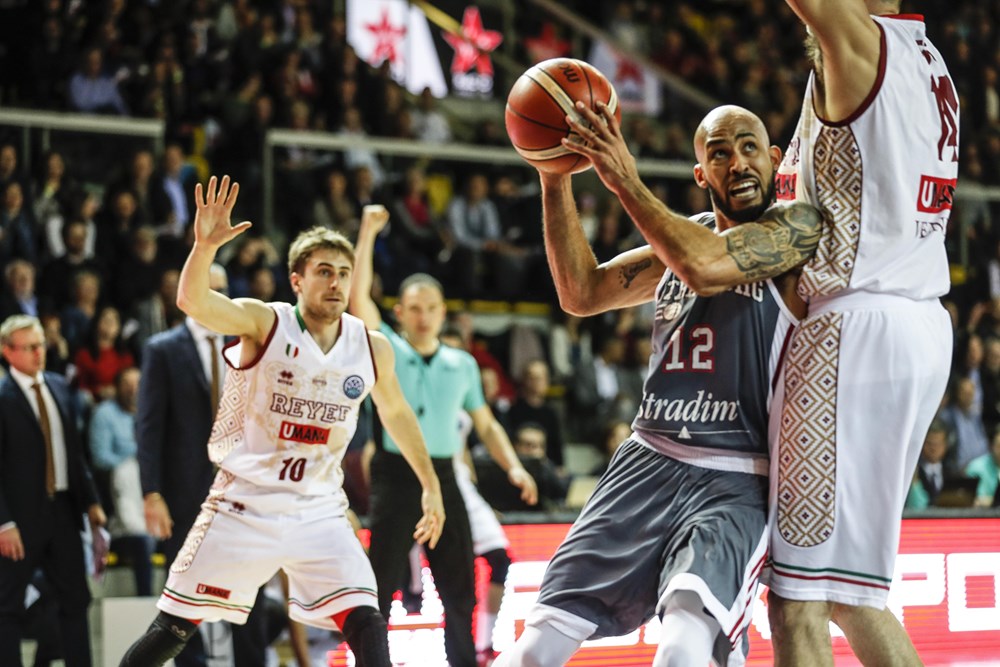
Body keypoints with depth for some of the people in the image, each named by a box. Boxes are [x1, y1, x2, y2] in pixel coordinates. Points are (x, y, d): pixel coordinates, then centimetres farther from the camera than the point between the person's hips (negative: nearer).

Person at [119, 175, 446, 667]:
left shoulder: (372, 348, 1)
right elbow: (192, 301, -29)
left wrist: (430, 486, 22)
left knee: (365, 623, -12)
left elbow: (396, 413, 19)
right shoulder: (264, 323, -11)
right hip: (244, 505, -3)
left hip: (319, 511, 3)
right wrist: (205, 245, -47)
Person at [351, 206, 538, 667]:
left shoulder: (463, 364, 12)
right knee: (382, 582, -2)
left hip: (443, 476, 3)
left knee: (459, 584, 5)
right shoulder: (387, 351, 4)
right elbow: (359, 297, -9)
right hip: (396, 474, -3)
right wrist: (368, 235, -13)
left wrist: (513, 466, 1)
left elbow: (486, 425, 16)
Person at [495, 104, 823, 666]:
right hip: (650, 463, 6)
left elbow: (705, 267, -21)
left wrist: (626, 182, -13)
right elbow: (581, 294, 12)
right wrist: (556, 180, 4)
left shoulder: (798, 227, -5)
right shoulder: (679, 237, 16)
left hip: (737, 482, -6)